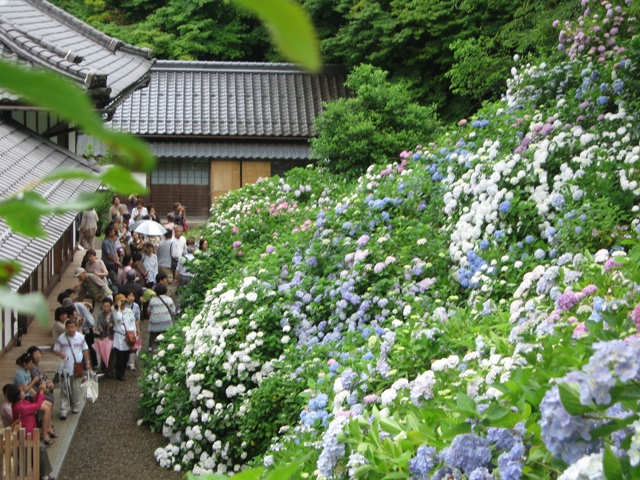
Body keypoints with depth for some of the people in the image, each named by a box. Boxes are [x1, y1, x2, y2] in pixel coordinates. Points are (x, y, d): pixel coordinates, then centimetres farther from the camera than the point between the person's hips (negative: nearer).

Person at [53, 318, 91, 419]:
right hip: (65, 368, -2)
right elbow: (55, 350, -1)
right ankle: (63, 411, -1)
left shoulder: (80, 337, 0)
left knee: (76, 389, 10)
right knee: (64, 390, -3)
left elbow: (85, 350, 10)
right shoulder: (61, 338, -6)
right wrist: (60, 354, -22)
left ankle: (75, 406, 28)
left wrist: (88, 362, 10)